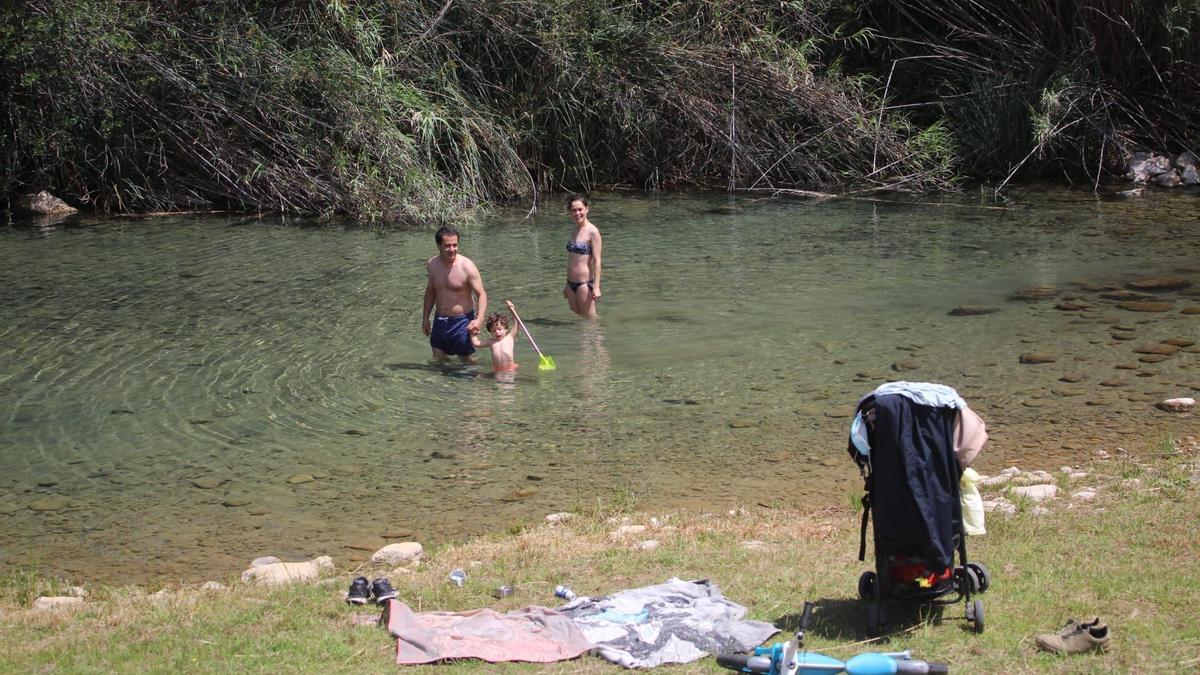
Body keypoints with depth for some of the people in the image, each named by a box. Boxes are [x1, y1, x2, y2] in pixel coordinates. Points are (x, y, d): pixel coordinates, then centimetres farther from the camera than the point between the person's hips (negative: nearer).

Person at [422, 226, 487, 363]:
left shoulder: (467, 267, -18)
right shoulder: (432, 265, -2)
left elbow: (481, 295, -17)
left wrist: (479, 320, -33)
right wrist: (425, 318, 17)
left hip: (462, 321, -5)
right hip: (440, 320, 5)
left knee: (467, 360, 5)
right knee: (437, 360, 11)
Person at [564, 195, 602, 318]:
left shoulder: (592, 231, -11)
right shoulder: (575, 230, 11)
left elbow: (596, 261, -14)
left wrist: (596, 287, -19)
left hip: (585, 283, -8)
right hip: (571, 283, 8)